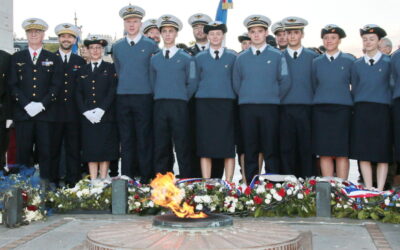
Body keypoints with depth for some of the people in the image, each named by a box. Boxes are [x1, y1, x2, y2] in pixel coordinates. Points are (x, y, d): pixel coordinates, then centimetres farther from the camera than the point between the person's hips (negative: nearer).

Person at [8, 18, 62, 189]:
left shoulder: (52, 59, 11)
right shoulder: (17, 58, 13)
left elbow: (56, 85, 3)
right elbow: (13, 85, 5)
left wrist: (42, 104, -10)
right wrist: (26, 104, -9)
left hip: (45, 112, -1)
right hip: (23, 112, 1)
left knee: (45, 150, -1)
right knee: (23, 151, 1)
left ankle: (47, 184, 4)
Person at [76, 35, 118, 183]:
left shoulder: (110, 68, 6)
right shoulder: (83, 71, 15)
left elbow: (113, 91, -3)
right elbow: (78, 94, 9)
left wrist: (101, 110, -13)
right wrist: (85, 111, -6)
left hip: (106, 116, -2)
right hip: (87, 117, 2)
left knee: (105, 149, -2)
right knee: (90, 149, 1)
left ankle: (103, 180, 3)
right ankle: (93, 182, 4)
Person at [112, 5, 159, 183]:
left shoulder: (151, 45, 1)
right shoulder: (117, 47, 10)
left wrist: (145, 86, 6)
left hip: (144, 97, -3)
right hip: (123, 97, 3)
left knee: (144, 139, -1)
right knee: (126, 139, 6)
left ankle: (146, 178, 6)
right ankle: (126, 179, 12)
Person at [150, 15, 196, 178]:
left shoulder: (186, 58, 5)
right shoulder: (154, 59, 13)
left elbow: (192, 83, 6)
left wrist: (182, 99, 3)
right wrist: (158, 97, 9)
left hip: (179, 107, -2)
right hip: (159, 106, 3)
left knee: (182, 146, -2)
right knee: (160, 146, 4)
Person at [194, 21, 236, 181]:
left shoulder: (232, 57, 9)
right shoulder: (199, 58, 11)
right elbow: (195, 82, 14)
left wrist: (231, 98, 4)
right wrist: (204, 93, 6)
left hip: (227, 105, 0)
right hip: (204, 104, 1)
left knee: (228, 146, -2)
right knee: (205, 147, -1)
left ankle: (228, 183, 4)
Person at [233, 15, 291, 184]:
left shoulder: (277, 56, 5)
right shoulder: (241, 58, 10)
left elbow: (285, 82, 4)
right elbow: (236, 84, 13)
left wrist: (274, 99, 5)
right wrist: (245, 98, 8)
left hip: (270, 108, -1)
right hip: (247, 108, 1)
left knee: (271, 150, -1)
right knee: (250, 151, 3)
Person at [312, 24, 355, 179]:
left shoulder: (349, 61, 7)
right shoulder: (316, 62, 11)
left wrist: (352, 103, 5)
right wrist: (320, 100, 9)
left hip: (342, 109, -1)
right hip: (320, 110, 2)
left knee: (342, 152, -3)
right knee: (324, 152, -1)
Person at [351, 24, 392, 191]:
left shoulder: (388, 62, 5)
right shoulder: (357, 64, 12)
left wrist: (390, 108, 0)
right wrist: (356, 108, 9)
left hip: (382, 110, -2)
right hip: (361, 111, 2)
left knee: (383, 152, -1)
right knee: (363, 152, -1)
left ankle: (379, 190, 4)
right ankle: (368, 189, 7)